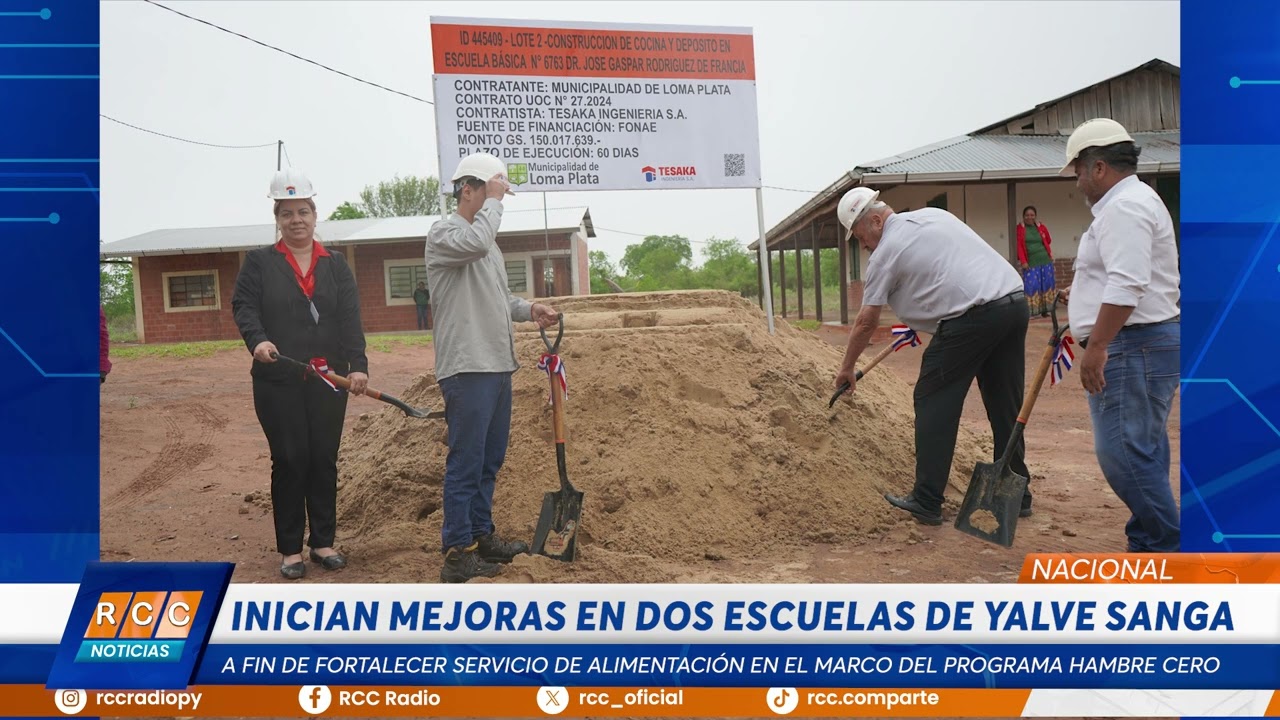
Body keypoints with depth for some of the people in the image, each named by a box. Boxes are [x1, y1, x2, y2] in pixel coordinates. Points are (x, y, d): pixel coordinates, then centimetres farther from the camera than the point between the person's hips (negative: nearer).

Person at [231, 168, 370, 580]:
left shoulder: (336, 264, 10)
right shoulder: (260, 261, 6)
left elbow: (350, 318, 0)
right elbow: (244, 307, -3)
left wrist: (358, 365, -13)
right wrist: (258, 340, -24)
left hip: (328, 379, 2)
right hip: (279, 381, -2)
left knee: (324, 460, 7)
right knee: (290, 461, 0)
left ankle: (323, 542, 18)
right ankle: (290, 549, 11)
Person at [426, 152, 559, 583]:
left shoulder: (486, 238, 20)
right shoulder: (444, 233, -9)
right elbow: (476, 242, -33)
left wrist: (528, 309, 9)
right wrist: (493, 201, -17)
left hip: (497, 366, 10)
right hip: (467, 369, -10)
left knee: (491, 459, 16)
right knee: (466, 462, -7)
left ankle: (481, 535, 26)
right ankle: (458, 552, -2)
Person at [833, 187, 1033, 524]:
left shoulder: (887, 250, 1)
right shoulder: (934, 214, 21)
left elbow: (866, 322, 4)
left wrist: (846, 369, 15)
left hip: (972, 316, -8)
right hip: (1016, 304, 8)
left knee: (934, 403, 2)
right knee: (1005, 404, 15)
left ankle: (926, 503, 3)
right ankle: (1017, 495, 23)